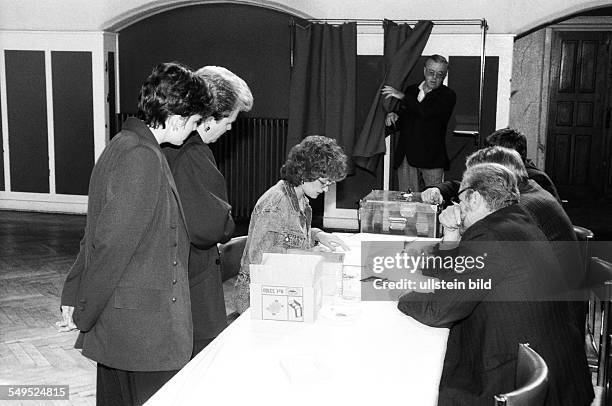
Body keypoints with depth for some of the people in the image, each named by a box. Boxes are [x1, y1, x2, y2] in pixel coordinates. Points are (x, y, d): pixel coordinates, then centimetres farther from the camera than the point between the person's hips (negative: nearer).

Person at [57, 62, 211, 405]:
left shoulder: (125, 145, 12)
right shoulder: (142, 158, -20)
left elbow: (97, 234, 15)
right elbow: (111, 243, -21)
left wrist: (74, 293, 19)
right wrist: (84, 314, -12)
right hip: (146, 328, -10)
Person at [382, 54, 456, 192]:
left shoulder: (448, 96, -1)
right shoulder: (411, 90, 15)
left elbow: (427, 112, -19)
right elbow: (402, 120, 22)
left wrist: (403, 97, -15)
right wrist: (393, 115, -2)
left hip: (431, 160, -4)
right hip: (406, 157, 4)